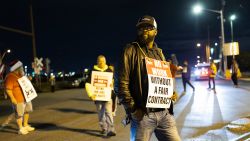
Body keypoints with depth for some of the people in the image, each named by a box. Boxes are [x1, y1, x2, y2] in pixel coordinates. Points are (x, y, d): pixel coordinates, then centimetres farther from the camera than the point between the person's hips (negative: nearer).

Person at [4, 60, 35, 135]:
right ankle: (21, 129, 13)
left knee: (27, 111, 19)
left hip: (26, 97, 10)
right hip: (18, 100, -9)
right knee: (19, 114, 0)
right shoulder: (10, 77, -18)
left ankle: (26, 125, 35)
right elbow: (8, 89, -21)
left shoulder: (20, 75, 10)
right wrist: (13, 99, -23)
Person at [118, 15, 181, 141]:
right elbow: (122, 83, -9)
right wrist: (133, 109, -13)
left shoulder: (159, 52, 17)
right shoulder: (131, 50, -2)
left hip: (164, 113, 5)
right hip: (142, 114, -5)